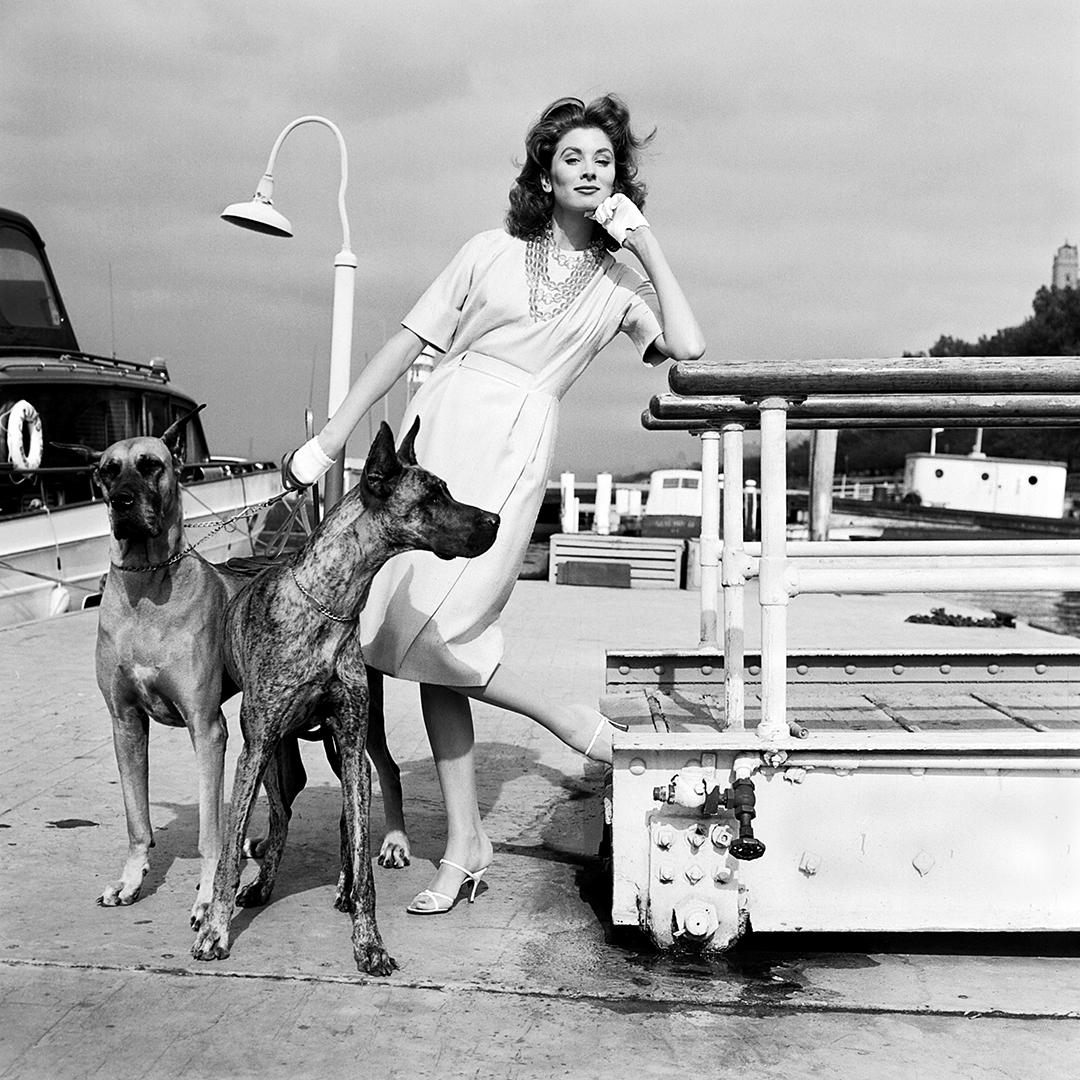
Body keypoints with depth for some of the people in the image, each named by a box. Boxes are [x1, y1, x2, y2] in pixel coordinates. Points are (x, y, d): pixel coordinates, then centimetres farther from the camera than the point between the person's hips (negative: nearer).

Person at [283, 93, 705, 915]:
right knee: (426, 632, 0)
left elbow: (689, 349, -5)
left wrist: (648, 243, 0)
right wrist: (332, 439, 5)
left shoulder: (619, 282, 12)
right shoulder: (492, 252, 12)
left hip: (516, 447, -2)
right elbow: (409, 342, 10)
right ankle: (464, 844, 8)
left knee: (433, 626, -18)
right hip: (439, 424, 3)